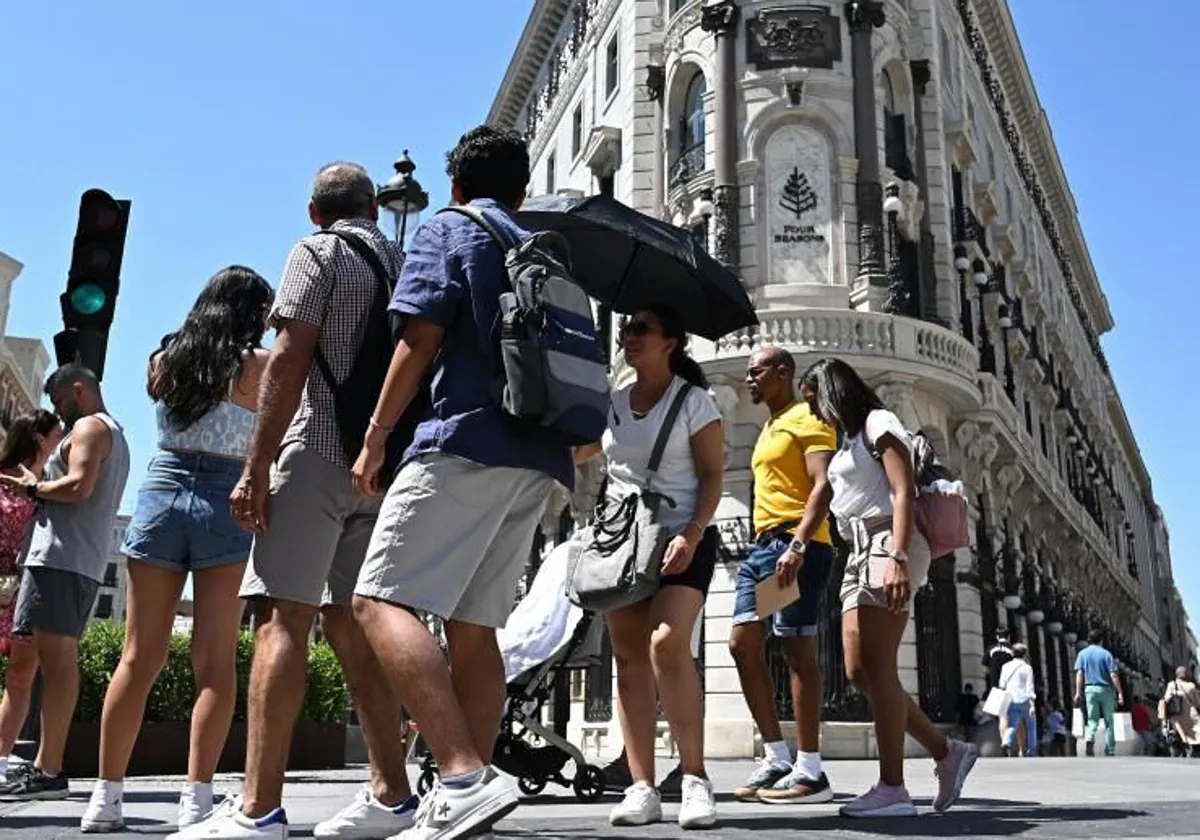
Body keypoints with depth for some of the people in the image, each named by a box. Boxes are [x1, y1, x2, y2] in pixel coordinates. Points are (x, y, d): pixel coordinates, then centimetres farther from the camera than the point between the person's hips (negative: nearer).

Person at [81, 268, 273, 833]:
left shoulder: (164, 358, 10)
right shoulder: (258, 366, -1)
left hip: (160, 494, 4)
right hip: (225, 505, -4)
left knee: (140, 658, 6)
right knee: (215, 661, -1)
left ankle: (106, 796, 8)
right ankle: (196, 798, -3)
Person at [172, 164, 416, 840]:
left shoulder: (319, 252, 3)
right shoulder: (407, 264, 22)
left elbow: (289, 359, -10)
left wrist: (256, 465, -12)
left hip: (320, 451, -7)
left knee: (282, 618, -11)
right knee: (348, 621, 10)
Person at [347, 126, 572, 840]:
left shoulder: (448, 231, 5)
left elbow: (421, 337, -7)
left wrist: (374, 440, -4)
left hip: (469, 440, -7)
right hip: (541, 459, 8)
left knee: (382, 600, -13)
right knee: (474, 625, 8)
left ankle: (465, 777, -27)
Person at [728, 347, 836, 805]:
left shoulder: (808, 419, -4)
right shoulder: (769, 429, 25)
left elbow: (823, 485, -16)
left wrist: (798, 545, -26)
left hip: (796, 544, -9)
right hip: (763, 543, 9)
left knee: (797, 649, -9)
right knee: (742, 644, 4)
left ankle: (811, 771, -3)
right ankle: (776, 756, 10)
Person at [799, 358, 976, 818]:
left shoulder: (878, 423, -1)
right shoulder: (849, 438, 25)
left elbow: (904, 492, -13)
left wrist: (897, 558, -24)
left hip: (887, 545, -9)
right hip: (859, 553, 9)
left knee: (877, 664, -14)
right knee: (859, 670, 2)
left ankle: (892, 788, -14)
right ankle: (946, 751, 10)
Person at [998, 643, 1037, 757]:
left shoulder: (1006, 666, 7)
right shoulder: (1027, 668, -3)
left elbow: (1001, 685, 9)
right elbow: (1029, 687, -8)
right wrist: (1032, 703, -10)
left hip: (1011, 701, 2)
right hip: (1025, 700, -2)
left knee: (1012, 725, -2)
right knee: (1031, 726, 16)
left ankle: (1007, 743, -30)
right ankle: (1031, 751, 18)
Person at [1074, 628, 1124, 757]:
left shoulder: (1082, 654, 5)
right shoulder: (1106, 654, -3)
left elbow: (1079, 674, -1)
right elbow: (1113, 675, -8)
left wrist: (1078, 692, -2)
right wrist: (1120, 693, -5)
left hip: (1090, 689, 2)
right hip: (1106, 689, -2)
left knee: (1092, 720, 3)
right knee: (1109, 721, 9)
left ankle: (1089, 737, -26)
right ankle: (1110, 751, 12)